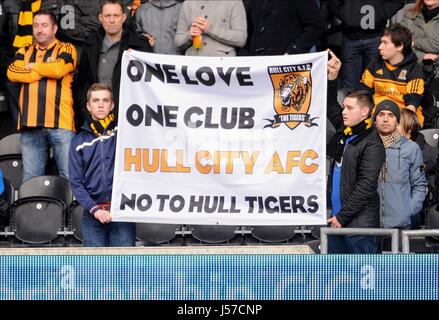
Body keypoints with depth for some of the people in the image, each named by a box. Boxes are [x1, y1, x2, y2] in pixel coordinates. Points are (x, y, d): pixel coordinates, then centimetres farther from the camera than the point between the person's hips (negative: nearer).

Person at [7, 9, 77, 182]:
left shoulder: (66, 49, 10)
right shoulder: (24, 52, 21)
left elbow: (59, 69, -11)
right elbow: (12, 73, 1)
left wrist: (33, 66, 5)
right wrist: (46, 70, -1)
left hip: (60, 122, -3)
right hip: (30, 123, 4)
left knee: (70, 176, -6)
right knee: (30, 180, 4)